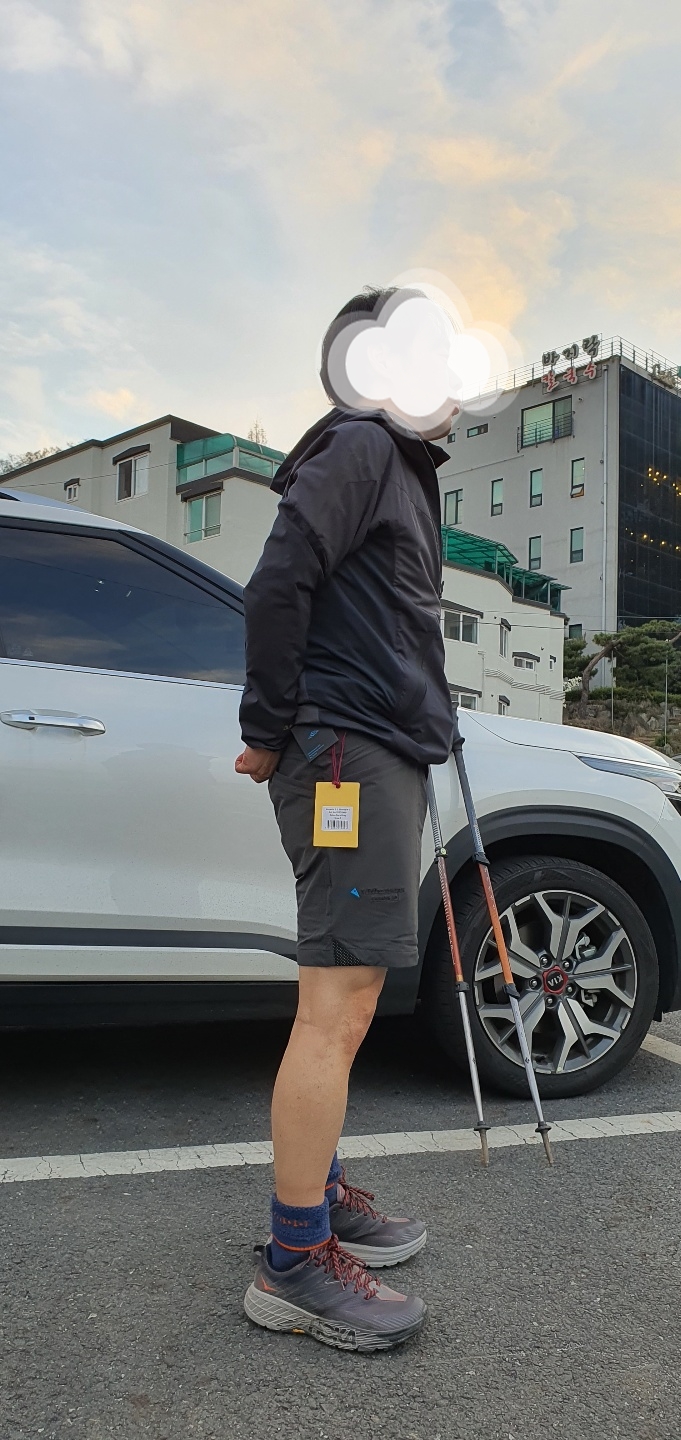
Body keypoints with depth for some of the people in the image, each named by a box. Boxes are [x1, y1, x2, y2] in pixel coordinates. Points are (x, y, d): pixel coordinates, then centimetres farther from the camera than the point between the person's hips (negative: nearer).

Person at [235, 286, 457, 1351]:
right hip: (348, 754, -10)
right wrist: (271, 732, -12)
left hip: (381, 757, 10)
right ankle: (295, 1264, 1)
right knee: (338, 1009, -9)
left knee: (343, 1002, 14)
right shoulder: (359, 449, -4)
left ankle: (318, 1196, 27)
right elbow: (278, 586, -16)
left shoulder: (401, 467, 27)